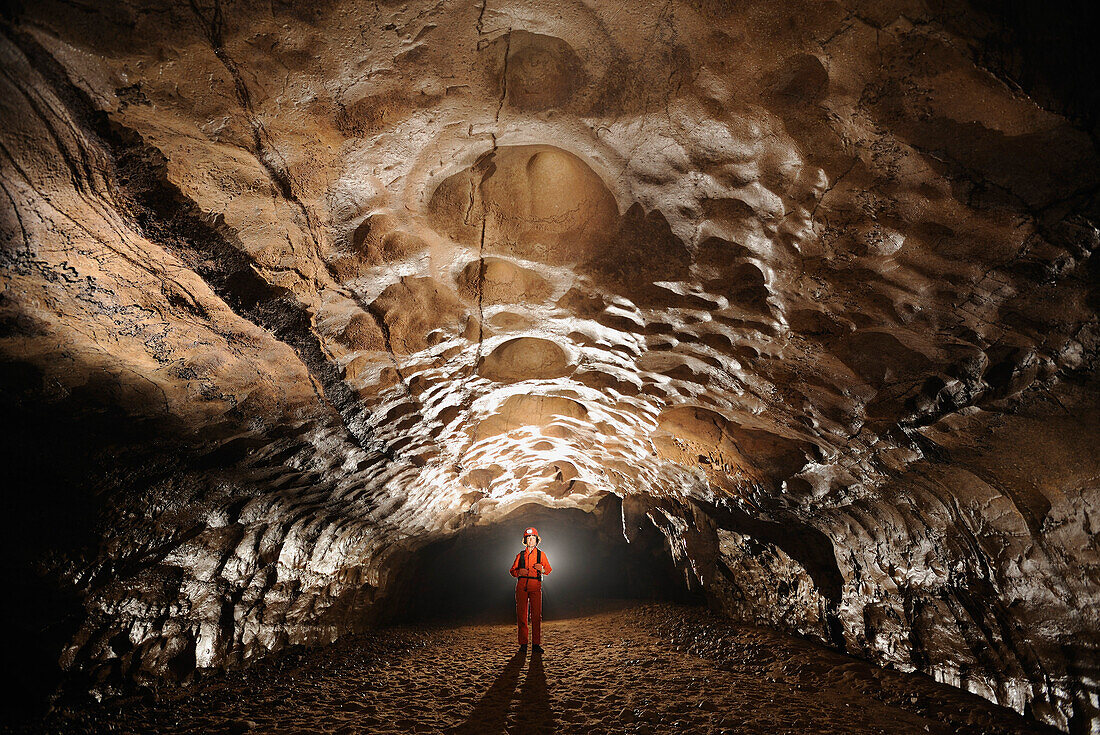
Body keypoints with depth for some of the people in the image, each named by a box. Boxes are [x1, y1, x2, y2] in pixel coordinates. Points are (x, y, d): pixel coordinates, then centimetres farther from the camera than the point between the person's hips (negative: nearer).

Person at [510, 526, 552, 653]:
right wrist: (519, 572, -7)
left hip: (535, 586, -1)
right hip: (521, 586, 1)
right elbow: (512, 570, 15)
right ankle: (523, 644, 6)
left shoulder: (541, 554, 11)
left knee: (536, 615, -7)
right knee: (521, 614, -1)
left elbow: (548, 570, 8)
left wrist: (542, 569, -14)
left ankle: (536, 644, -1)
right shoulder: (520, 555, 14)